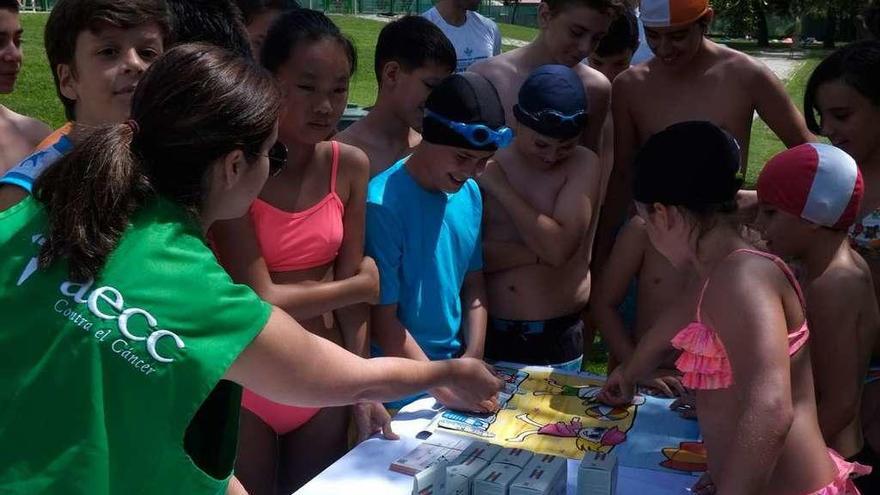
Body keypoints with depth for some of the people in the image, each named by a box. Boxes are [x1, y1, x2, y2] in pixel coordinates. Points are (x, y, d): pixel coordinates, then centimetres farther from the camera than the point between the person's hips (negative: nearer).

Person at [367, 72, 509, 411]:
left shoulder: (470, 193, 0)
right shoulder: (385, 203, -21)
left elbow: (474, 283, 8)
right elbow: (382, 320, -19)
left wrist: (474, 357, -3)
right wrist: (442, 388, -21)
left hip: (456, 362, 6)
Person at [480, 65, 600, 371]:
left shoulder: (584, 166, -5)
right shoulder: (485, 163, -4)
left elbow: (558, 247, -18)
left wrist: (500, 187, -14)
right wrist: (539, 251, -18)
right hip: (487, 333, 1)